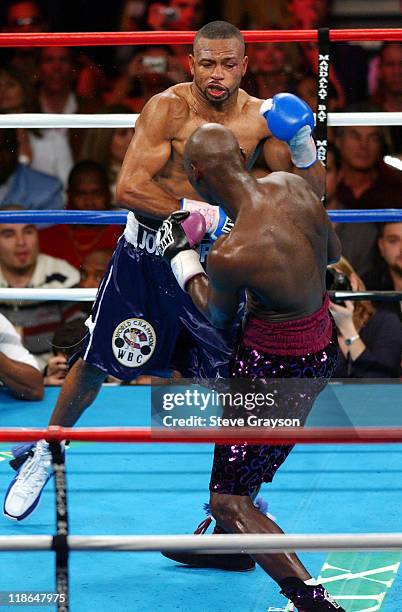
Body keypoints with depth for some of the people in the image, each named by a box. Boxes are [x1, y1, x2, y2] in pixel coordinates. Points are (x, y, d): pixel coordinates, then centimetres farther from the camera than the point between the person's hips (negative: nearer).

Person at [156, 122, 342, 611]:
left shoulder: (232, 255, -31)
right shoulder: (293, 186, -11)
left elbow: (218, 315, -7)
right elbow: (332, 252, 8)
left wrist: (180, 254, 5)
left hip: (278, 373, -9)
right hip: (321, 346, 9)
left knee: (228, 501, 2)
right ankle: (230, 540, 57)